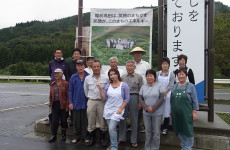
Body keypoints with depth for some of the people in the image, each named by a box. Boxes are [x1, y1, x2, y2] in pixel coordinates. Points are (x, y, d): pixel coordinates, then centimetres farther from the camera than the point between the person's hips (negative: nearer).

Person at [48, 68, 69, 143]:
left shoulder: (65, 83, -6)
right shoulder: (52, 84, 10)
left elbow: (67, 95, -8)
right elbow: (50, 95, 14)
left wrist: (67, 106, -12)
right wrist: (50, 104, 7)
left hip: (63, 105, -3)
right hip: (55, 105, 4)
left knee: (63, 120, 8)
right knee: (54, 121, 3)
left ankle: (63, 135, 23)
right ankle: (53, 136, 13)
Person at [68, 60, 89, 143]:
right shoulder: (73, 77, 2)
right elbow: (70, 91, 3)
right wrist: (70, 102, -3)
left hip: (86, 103, -1)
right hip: (76, 103, 1)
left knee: (85, 121, 9)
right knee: (76, 121, 10)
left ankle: (84, 136, 21)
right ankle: (76, 136, 23)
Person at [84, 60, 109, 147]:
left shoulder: (105, 78, -4)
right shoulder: (87, 78, 4)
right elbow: (85, 90, 14)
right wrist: (90, 97, 11)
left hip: (102, 102, -2)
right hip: (91, 102, 2)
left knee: (103, 121, 6)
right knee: (91, 122, 10)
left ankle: (103, 138, 23)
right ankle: (91, 139, 24)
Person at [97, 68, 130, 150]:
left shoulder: (124, 85, -6)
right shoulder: (108, 85, 5)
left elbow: (127, 99, -5)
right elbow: (104, 98, 2)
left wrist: (120, 109, -12)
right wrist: (100, 89, -9)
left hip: (117, 110, -4)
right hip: (108, 109, 5)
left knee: (112, 129, -13)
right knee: (110, 129, 11)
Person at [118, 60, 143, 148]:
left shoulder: (139, 77, 1)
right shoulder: (122, 77, 9)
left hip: (134, 97, -2)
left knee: (134, 120, 6)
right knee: (122, 119, 8)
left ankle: (134, 140, 19)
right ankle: (121, 138, 24)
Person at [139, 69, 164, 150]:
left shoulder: (159, 86, -2)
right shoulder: (143, 87, 6)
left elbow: (161, 99, -8)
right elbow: (140, 99, 3)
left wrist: (153, 108, -16)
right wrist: (146, 108, -13)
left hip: (157, 113, -2)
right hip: (146, 113, 2)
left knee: (156, 132, 4)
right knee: (147, 132, 10)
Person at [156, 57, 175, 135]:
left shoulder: (171, 74, 1)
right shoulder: (157, 73, 7)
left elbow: (170, 86, -5)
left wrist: (164, 92, -16)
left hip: (167, 95, -1)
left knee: (167, 111, 2)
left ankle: (165, 128, 14)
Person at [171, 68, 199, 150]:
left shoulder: (191, 86, -3)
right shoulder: (174, 86, 9)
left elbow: (194, 101, -5)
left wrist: (194, 112, -9)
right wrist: (171, 111, 14)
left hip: (186, 113, -4)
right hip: (176, 113, 5)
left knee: (188, 131, 4)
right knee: (179, 131, 14)